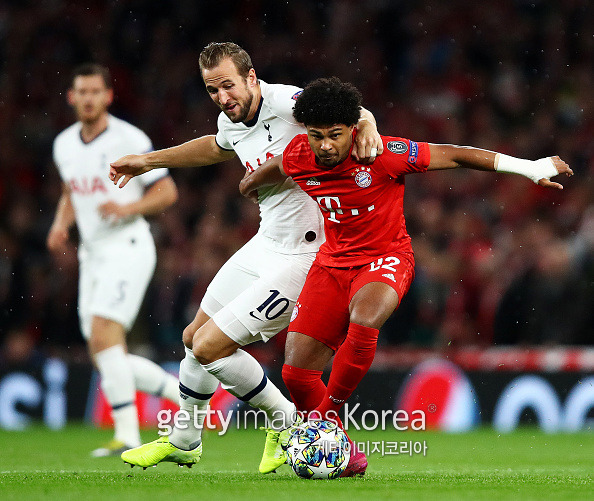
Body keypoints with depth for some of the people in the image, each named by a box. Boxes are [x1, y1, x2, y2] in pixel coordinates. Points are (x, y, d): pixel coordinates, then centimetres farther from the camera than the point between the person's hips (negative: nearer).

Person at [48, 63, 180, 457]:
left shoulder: (130, 140, -10)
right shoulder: (64, 144, 11)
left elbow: (167, 192, -6)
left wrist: (126, 208, -21)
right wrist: (61, 225, 7)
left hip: (128, 247, -8)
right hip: (92, 254, 8)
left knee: (103, 337, -21)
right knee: (107, 357, 4)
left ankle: (127, 435, -20)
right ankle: (184, 393, 22)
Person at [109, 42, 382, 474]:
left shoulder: (287, 105, -22)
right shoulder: (231, 122, 4)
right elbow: (216, 148, 27)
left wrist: (367, 123, -56)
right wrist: (149, 161, 34)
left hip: (301, 257, -9)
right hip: (264, 245, 9)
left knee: (210, 348, -10)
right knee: (195, 336, 19)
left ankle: (285, 420, 11)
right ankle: (185, 441, 41)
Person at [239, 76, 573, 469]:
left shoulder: (382, 154, -23)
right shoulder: (297, 159, -11)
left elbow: (454, 155, -15)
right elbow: (270, 172, 14)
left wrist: (530, 168, -11)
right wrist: (251, 184, 36)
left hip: (386, 258, -4)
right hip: (333, 262, 4)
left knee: (363, 322, -38)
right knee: (296, 373, -5)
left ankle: (329, 415, -19)